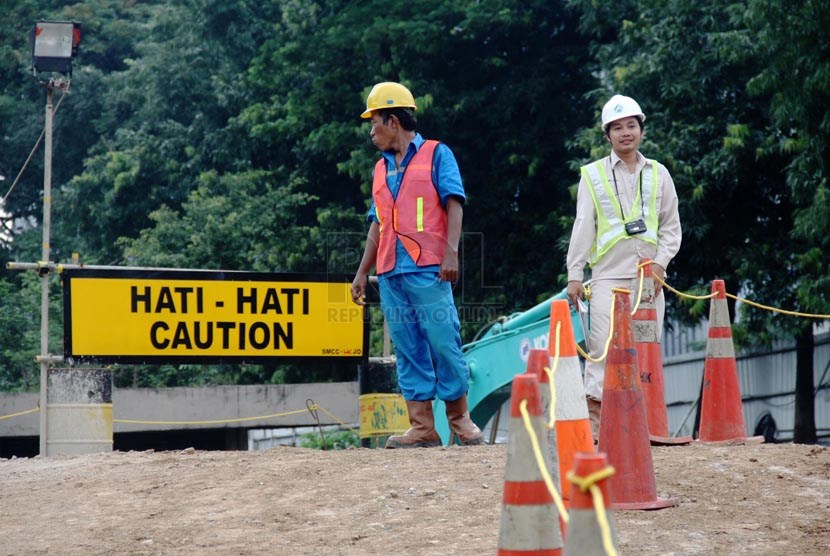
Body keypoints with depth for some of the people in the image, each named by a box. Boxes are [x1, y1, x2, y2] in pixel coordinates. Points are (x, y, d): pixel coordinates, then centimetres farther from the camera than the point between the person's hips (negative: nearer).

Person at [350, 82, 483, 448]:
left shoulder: (436, 155, 5)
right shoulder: (382, 169, 22)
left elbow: (453, 203, -4)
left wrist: (450, 252, -16)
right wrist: (362, 273, 19)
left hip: (428, 268, -6)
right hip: (390, 274, 6)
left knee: (443, 342, -7)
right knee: (408, 349, 2)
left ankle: (459, 418, 3)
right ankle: (422, 427, 1)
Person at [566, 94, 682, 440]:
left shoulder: (658, 174, 15)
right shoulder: (593, 175, 8)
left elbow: (671, 226, 14)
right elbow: (583, 227, 4)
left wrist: (660, 262, -3)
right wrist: (574, 275, -3)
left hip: (649, 277, 3)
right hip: (608, 275, -3)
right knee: (604, 348, -13)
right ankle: (595, 420, -13)